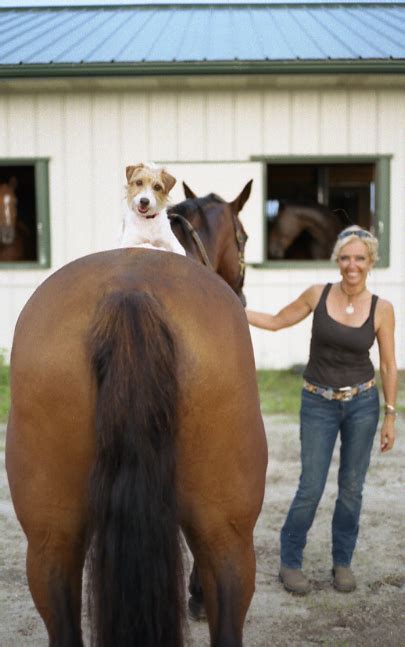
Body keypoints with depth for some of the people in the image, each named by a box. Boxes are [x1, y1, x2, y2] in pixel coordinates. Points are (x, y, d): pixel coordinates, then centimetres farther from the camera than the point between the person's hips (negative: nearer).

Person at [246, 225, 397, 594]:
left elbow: (389, 365, 1)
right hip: (318, 404, -1)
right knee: (311, 488, 0)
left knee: (352, 488, 9)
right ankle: (290, 561, 18)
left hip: (362, 402, 1)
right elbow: (276, 322, 8)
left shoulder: (382, 308, -5)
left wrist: (390, 416, 0)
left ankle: (343, 562, 26)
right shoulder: (318, 295, -5)